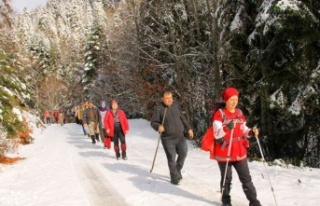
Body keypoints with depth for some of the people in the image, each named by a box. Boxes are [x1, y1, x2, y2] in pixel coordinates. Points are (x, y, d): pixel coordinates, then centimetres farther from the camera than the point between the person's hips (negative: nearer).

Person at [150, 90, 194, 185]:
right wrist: (158, 126, -27)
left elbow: (183, 118, 17)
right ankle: (174, 177, 13)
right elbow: (153, 122, -6)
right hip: (168, 139, -5)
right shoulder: (158, 109, -8)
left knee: (183, 153, 11)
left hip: (180, 136, 5)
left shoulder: (176, 106, 7)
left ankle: (178, 171, 34)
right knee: (171, 158, -2)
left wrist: (188, 128, 13)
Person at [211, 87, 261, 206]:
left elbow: (243, 130, 15)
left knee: (246, 178, 6)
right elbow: (217, 134, -20)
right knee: (226, 179, 9)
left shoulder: (239, 113, 6)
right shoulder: (219, 114, -11)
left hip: (239, 152, 4)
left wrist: (251, 132, -6)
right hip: (224, 153, -4)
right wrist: (228, 127, -36)